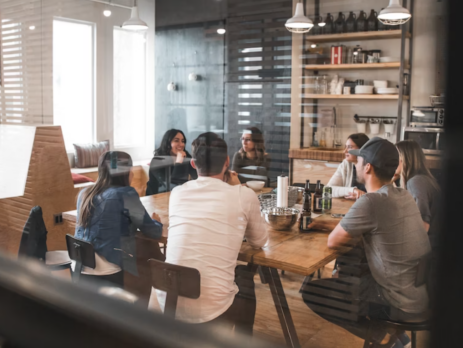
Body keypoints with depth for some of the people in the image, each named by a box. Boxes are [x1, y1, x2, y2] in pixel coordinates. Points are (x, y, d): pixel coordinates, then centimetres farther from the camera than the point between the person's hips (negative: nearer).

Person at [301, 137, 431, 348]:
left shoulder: (370, 202, -23)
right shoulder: (404, 196, 3)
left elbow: (333, 241, -10)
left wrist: (354, 237, 7)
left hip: (403, 303, -8)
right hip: (424, 293, 8)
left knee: (310, 292, -3)